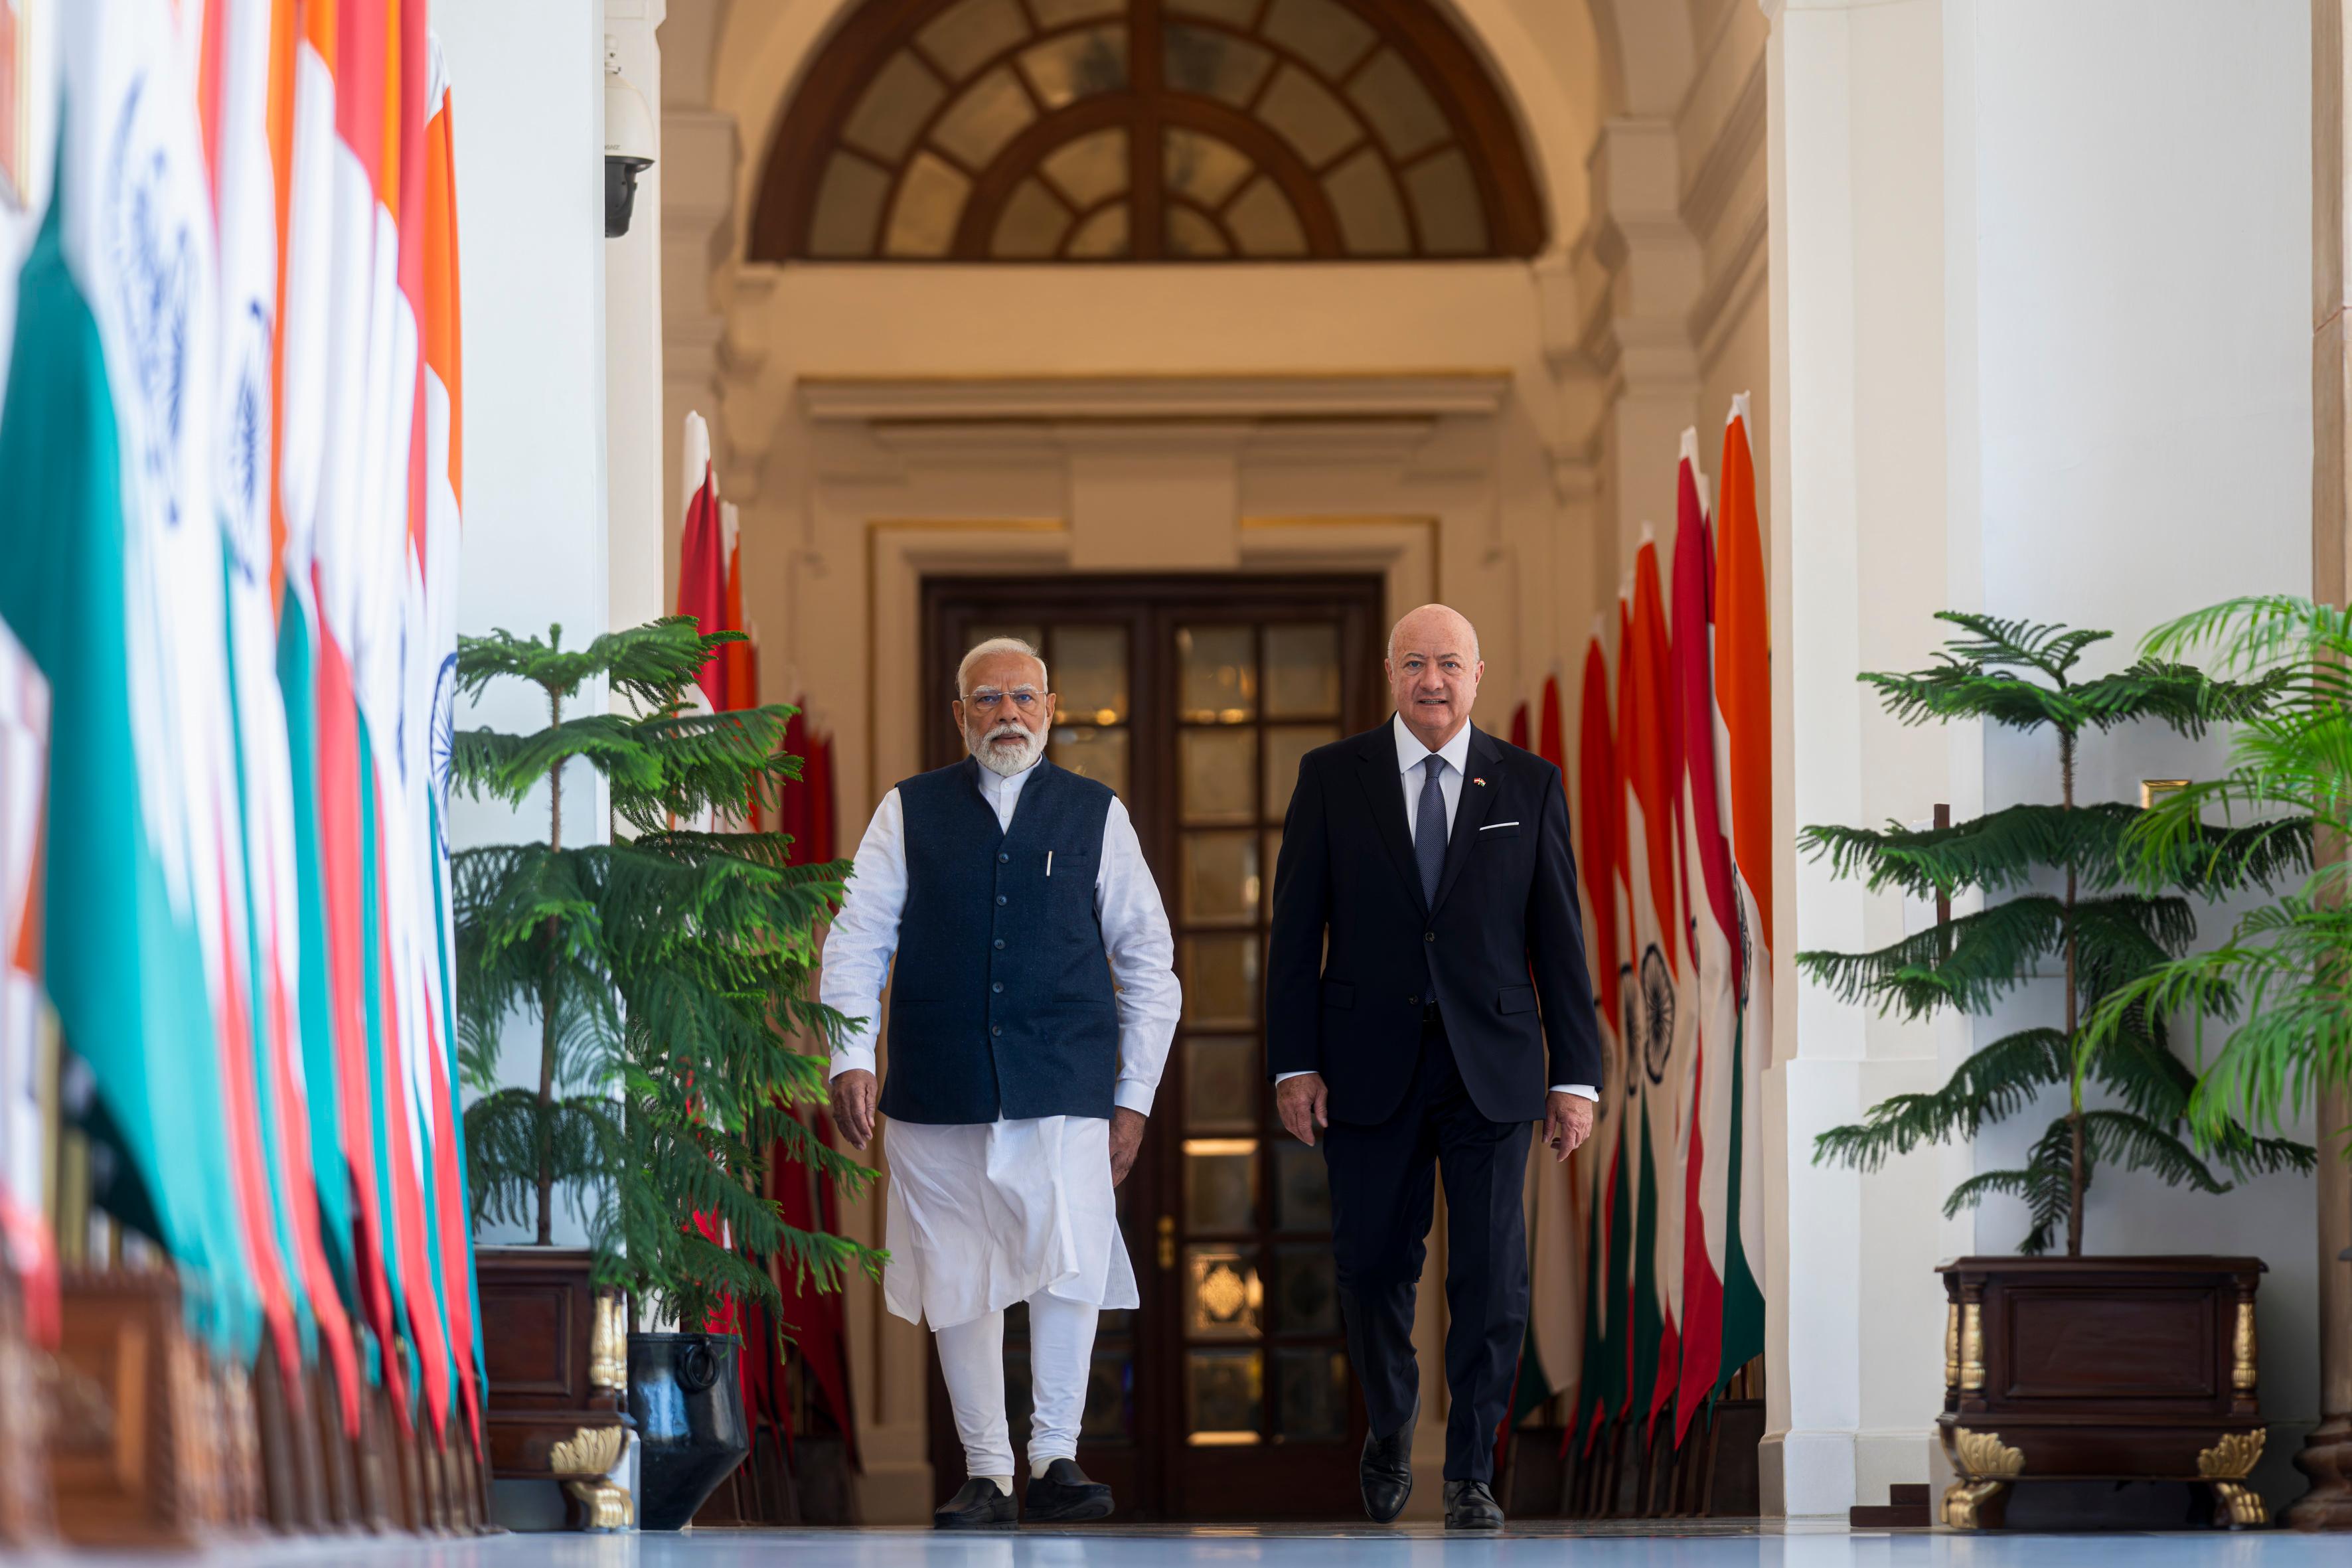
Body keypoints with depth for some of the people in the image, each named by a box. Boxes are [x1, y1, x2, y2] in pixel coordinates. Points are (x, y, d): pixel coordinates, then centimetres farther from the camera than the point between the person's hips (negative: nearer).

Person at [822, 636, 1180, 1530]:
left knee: (1070, 1266, -18)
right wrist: (850, 1058, -6)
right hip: (939, 1098, 1)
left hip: (1064, 1091, -1)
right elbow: (857, 941, 7)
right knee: (956, 1285, 4)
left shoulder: (1097, 816, 10)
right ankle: (986, 1474, 14)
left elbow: (1147, 960, 12)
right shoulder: (910, 812, 9)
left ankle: (1055, 1461, -9)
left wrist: (1135, 1094, 7)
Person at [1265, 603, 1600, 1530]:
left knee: (1491, 1278, -4)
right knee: (1374, 1268, 5)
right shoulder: (1332, 777, 4)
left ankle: (1471, 1477, 7)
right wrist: (1294, 1063, -4)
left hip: (1490, 1069, 0)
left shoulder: (1529, 785, 5)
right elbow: (1296, 929, 3)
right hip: (1369, 1068, 0)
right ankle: (1390, 1434, 31)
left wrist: (1575, 1074, 1)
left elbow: (1559, 939, 5)